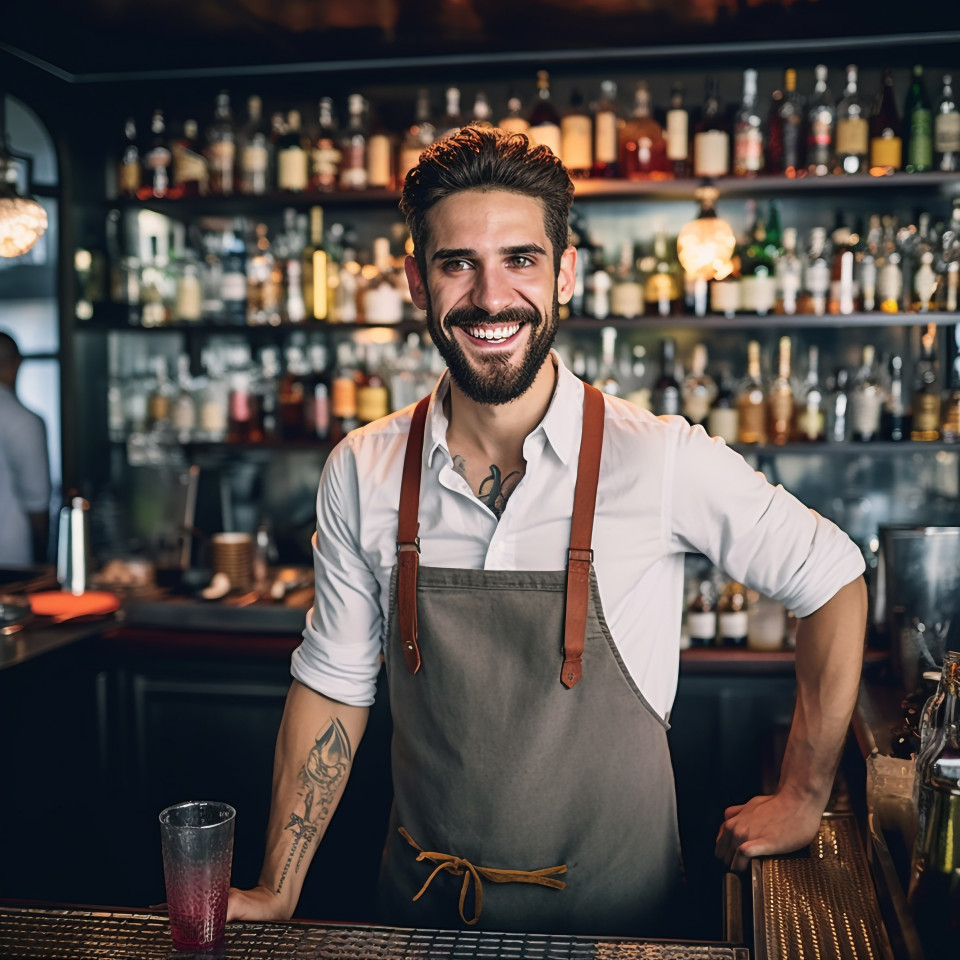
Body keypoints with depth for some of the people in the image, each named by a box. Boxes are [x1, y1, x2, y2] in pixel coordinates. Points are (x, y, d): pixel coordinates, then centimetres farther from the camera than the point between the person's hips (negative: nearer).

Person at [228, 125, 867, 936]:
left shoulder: (664, 460, -18)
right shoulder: (362, 474, -9)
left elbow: (832, 580, -4)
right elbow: (334, 685, 0)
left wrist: (802, 799, -2)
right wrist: (277, 893, -1)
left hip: (612, 909, -2)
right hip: (423, 907, 2)